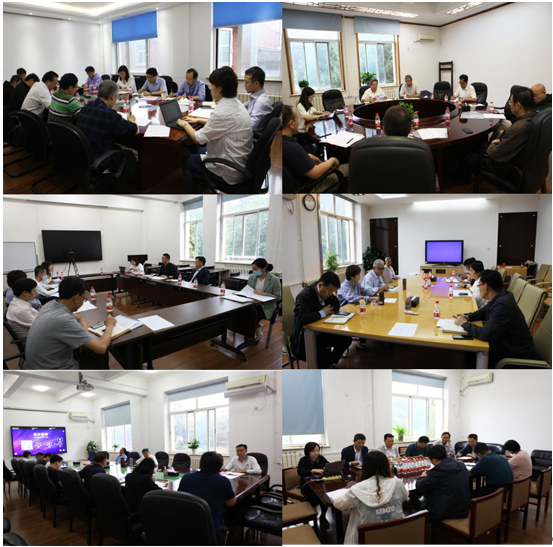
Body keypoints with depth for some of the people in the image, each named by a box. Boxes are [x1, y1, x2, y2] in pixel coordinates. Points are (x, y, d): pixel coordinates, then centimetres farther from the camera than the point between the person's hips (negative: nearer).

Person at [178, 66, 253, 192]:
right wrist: (198, 120, 21)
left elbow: (198, 139, -16)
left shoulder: (223, 112, -26)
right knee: (201, 151, 29)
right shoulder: (236, 104, 2)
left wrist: (185, 125, 2)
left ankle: (197, 190, 34)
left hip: (231, 171, -9)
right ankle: (203, 185, 41)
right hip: (241, 162, 9)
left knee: (187, 161, 13)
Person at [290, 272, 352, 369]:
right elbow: (302, 318, -40)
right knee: (324, 355, -30)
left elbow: (336, 305, 11)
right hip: (303, 338, -8)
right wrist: (322, 313, -25)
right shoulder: (304, 295, -26)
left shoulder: (327, 292, -1)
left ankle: (330, 363, 15)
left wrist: (327, 311, -12)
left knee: (346, 339, -3)